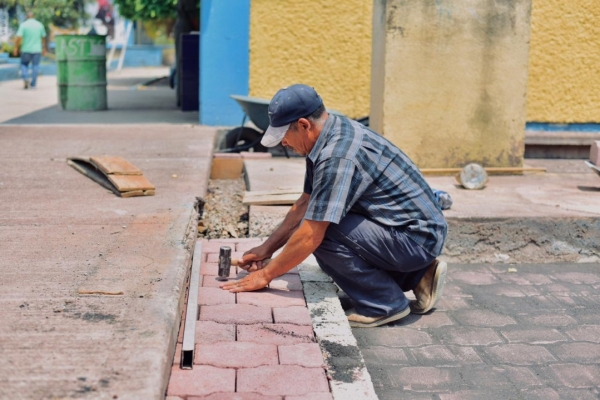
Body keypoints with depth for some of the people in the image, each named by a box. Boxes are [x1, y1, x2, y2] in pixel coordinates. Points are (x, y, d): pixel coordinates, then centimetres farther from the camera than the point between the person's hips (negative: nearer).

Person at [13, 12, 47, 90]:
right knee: (35, 66, 6)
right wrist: (44, 48, 20)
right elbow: (43, 37, 10)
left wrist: (16, 48, -4)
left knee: (24, 64, 15)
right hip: (37, 50, 1)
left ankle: (25, 79, -8)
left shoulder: (23, 25, -4)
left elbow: (19, 37, -11)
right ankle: (33, 85, 5)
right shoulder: (40, 25, 5)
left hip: (26, 49, -1)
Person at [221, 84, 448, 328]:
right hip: (419, 227, 10)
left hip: (418, 238, -10)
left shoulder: (338, 156, -26)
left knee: (323, 233, -21)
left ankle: (384, 305, -5)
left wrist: (266, 275, -12)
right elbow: (305, 203, 14)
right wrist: (266, 249, 13)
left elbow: (310, 235, -25)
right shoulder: (335, 133, 5)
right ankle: (417, 276, 15)